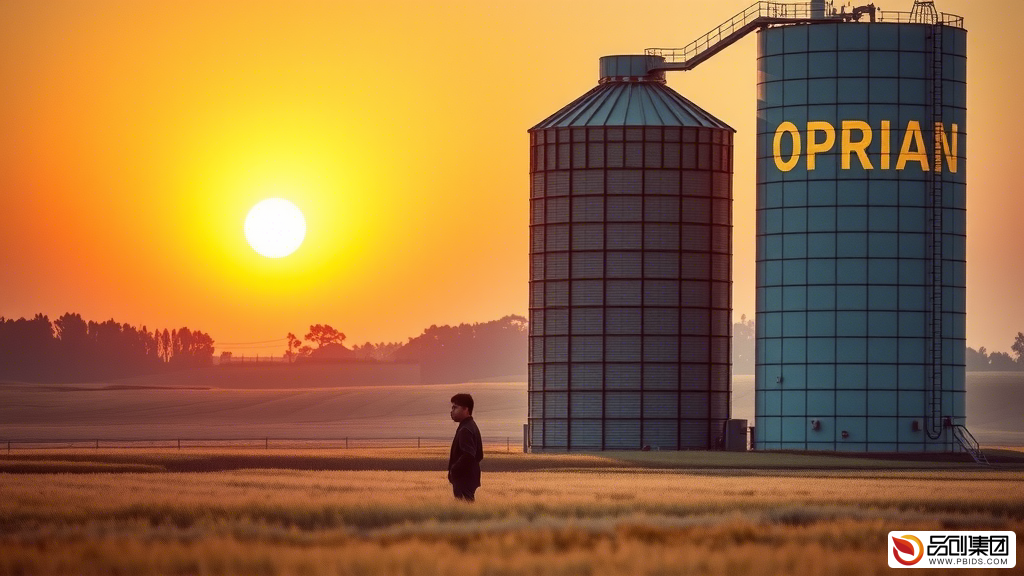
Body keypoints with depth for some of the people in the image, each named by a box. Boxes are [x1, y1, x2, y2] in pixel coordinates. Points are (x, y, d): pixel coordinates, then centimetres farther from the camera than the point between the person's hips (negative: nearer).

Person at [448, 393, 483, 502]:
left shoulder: (465, 430, -16)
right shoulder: (472, 427, 16)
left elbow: (468, 455, -28)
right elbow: (479, 455, 21)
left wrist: (454, 469, -15)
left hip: (464, 480, -11)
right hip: (470, 479, 11)